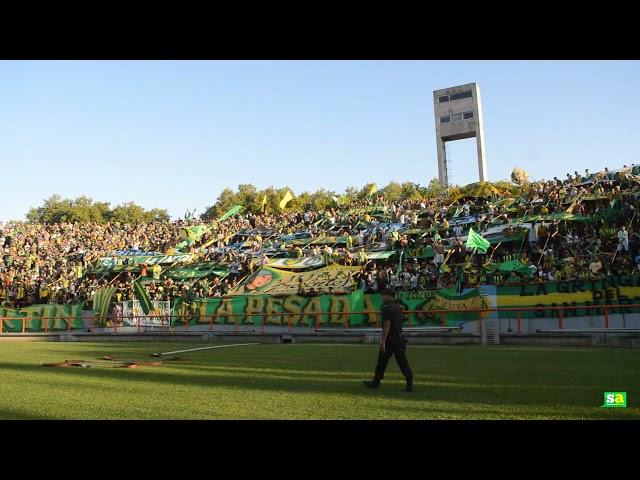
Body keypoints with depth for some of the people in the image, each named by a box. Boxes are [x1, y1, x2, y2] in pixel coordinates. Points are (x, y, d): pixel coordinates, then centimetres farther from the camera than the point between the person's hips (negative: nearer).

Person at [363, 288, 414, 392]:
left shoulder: (387, 308, -14)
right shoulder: (398, 308, 14)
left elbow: (387, 325, -21)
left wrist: (383, 341, -22)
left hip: (389, 340, -7)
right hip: (400, 339, 7)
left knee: (382, 361, 6)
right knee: (403, 362, 5)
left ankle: (376, 382, 18)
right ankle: (410, 384, -1)